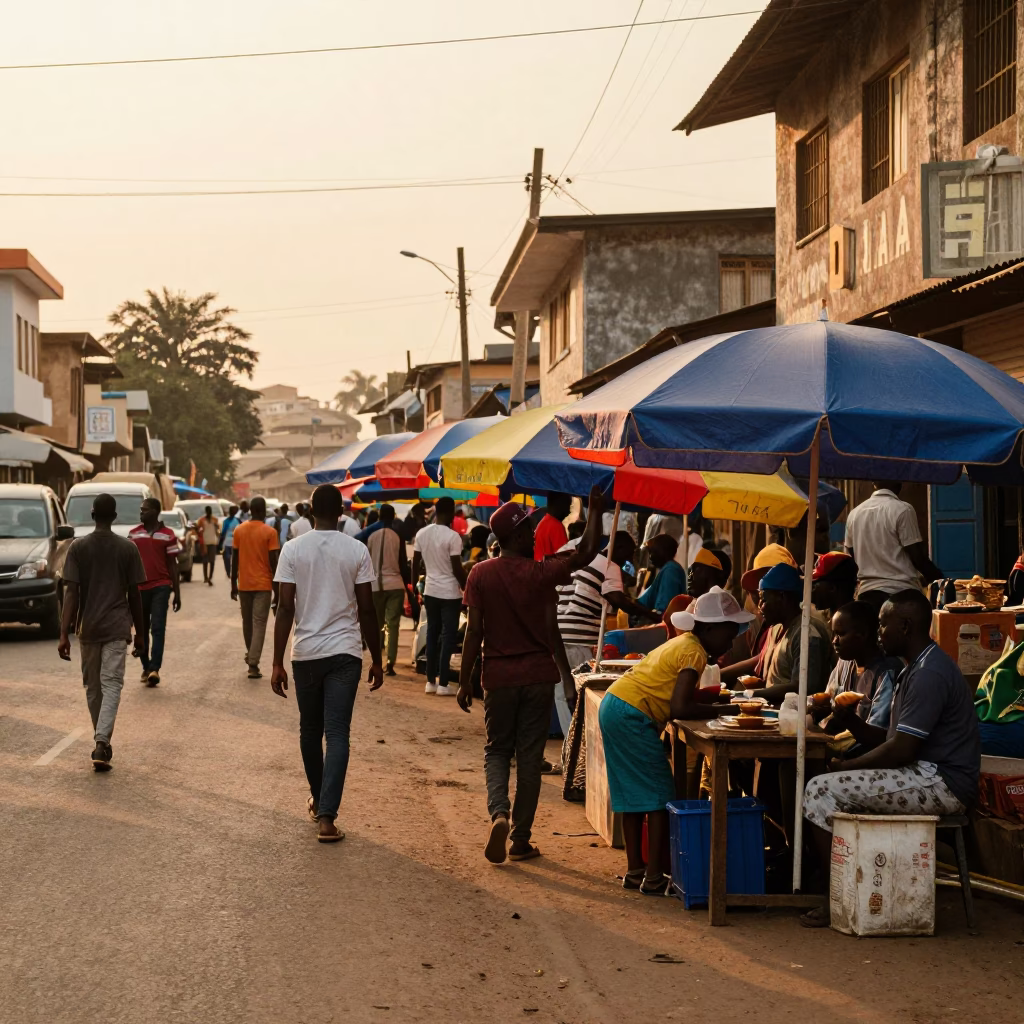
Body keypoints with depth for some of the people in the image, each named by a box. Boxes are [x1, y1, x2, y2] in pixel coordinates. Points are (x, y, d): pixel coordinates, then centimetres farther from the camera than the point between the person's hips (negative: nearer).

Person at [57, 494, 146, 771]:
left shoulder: (78, 547, -2)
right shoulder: (128, 549, -2)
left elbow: (71, 593, -8)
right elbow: (134, 595, 1)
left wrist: (63, 634, -9)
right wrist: (140, 632, 10)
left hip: (87, 628, 1)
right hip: (117, 628, -1)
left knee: (92, 687, 16)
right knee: (111, 685, -4)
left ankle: (102, 742, 26)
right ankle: (102, 744, -22)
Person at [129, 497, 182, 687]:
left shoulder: (167, 534, 1)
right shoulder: (134, 534, 8)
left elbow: (172, 564, 4)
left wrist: (177, 593, 3)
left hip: (161, 587, -3)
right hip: (139, 587, 3)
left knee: (158, 628, -12)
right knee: (142, 630, 10)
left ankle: (154, 669, -19)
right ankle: (146, 668, 21)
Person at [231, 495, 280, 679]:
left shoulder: (239, 530, 2)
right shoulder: (270, 532, -8)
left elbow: (235, 560, 5)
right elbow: (273, 562, -10)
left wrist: (233, 584, 13)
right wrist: (276, 589, -4)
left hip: (244, 584, 4)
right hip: (263, 585, -3)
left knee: (247, 622, 19)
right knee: (259, 624, -3)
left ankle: (251, 655, 36)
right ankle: (253, 664, -11)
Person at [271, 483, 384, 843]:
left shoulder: (293, 549, -3)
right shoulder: (357, 550, -4)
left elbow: (285, 609, -6)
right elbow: (366, 610, -2)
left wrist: (277, 663, -3)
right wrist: (377, 660, 7)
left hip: (305, 653, 1)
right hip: (345, 652, -1)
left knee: (310, 731, 18)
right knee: (337, 734, -1)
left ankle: (318, 800, 35)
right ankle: (326, 816, -11)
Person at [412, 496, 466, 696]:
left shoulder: (421, 534, 2)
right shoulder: (452, 537, -16)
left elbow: (416, 564, 8)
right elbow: (457, 569, -16)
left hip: (430, 591, 6)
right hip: (450, 593, -6)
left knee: (432, 635, 13)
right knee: (448, 637, 0)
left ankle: (431, 681, 15)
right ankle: (443, 684, -1)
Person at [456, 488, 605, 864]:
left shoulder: (480, 574, -6)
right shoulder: (540, 572, -8)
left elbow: (474, 632, -7)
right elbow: (586, 553, 4)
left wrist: (464, 680, 0)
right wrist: (596, 509, 14)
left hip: (499, 677, 1)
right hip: (538, 674, -1)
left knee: (496, 751, 15)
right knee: (530, 756, 7)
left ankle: (499, 812, -12)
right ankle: (521, 840, 11)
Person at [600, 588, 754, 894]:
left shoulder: (683, 643, 17)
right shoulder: (694, 652, -13)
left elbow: (685, 694, 15)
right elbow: (680, 707, -21)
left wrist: (716, 701, 2)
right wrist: (721, 709, -12)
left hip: (614, 707, 10)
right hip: (633, 717, -10)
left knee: (634, 794, 15)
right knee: (659, 796, -4)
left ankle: (635, 871, 21)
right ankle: (655, 878, -3)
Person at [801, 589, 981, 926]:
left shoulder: (929, 673, -17)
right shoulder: (916, 668, 17)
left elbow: (900, 750, -21)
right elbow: (889, 740, 18)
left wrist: (847, 766, -8)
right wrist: (849, 720, 3)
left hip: (942, 784, -11)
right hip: (928, 776, 11)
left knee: (821, 790, -15)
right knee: (825, 789, 13)